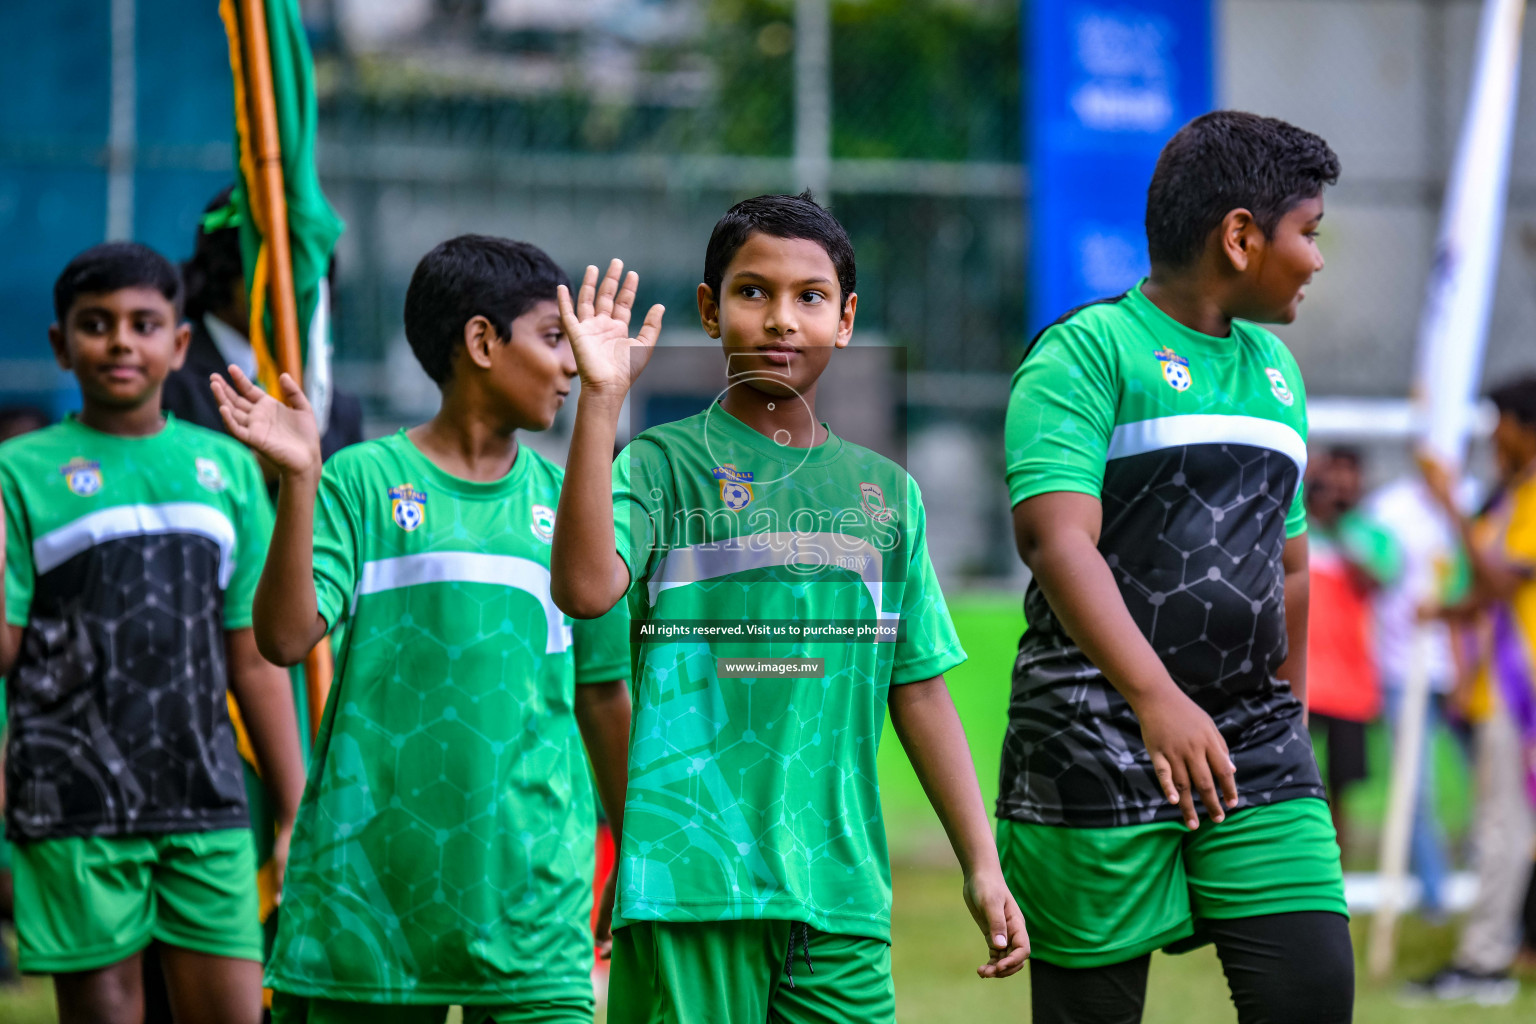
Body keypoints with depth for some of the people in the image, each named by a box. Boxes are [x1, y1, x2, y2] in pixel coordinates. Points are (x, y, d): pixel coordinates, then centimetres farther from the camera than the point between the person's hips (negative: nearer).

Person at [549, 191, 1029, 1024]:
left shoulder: (885, 492, 14)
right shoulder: (664, 466, 2)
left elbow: (919, 691, 17)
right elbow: (585, 589, -18)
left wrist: (981, 865, 14)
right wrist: (601, 400, -20)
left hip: (839, 887, 4)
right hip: (691, 881, -4)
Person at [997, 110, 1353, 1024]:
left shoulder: (1274, 368, 18)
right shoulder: (1086, 352, -6)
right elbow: (1057, 539, -20)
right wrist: (1157, 699, -31)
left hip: (1254, 745, 6)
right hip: (1098, 740, -6)